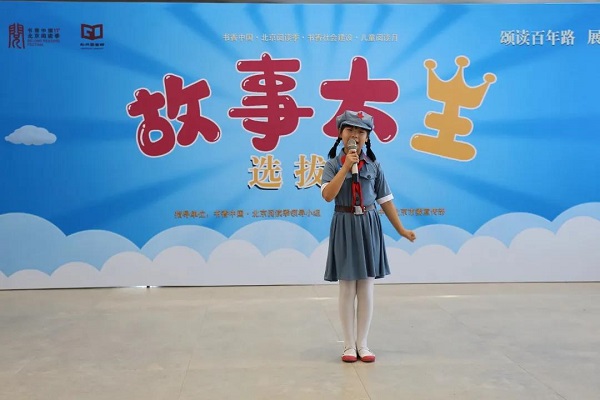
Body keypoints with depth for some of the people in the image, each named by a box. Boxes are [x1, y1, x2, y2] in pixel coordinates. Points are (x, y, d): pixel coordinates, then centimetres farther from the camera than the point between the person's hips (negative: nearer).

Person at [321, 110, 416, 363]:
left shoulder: (374, 166, 4)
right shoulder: (334, 164, -2)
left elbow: (385, 200, 7)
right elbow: (328, 195, -18)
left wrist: (401, 230, 6)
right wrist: (346, 166, -19)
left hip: (369, 226, 2)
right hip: (344, 226, -2)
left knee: (366, 289, 5)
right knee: (347, 289, 3)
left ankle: (362, 344, 16)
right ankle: (349, 345, 14)